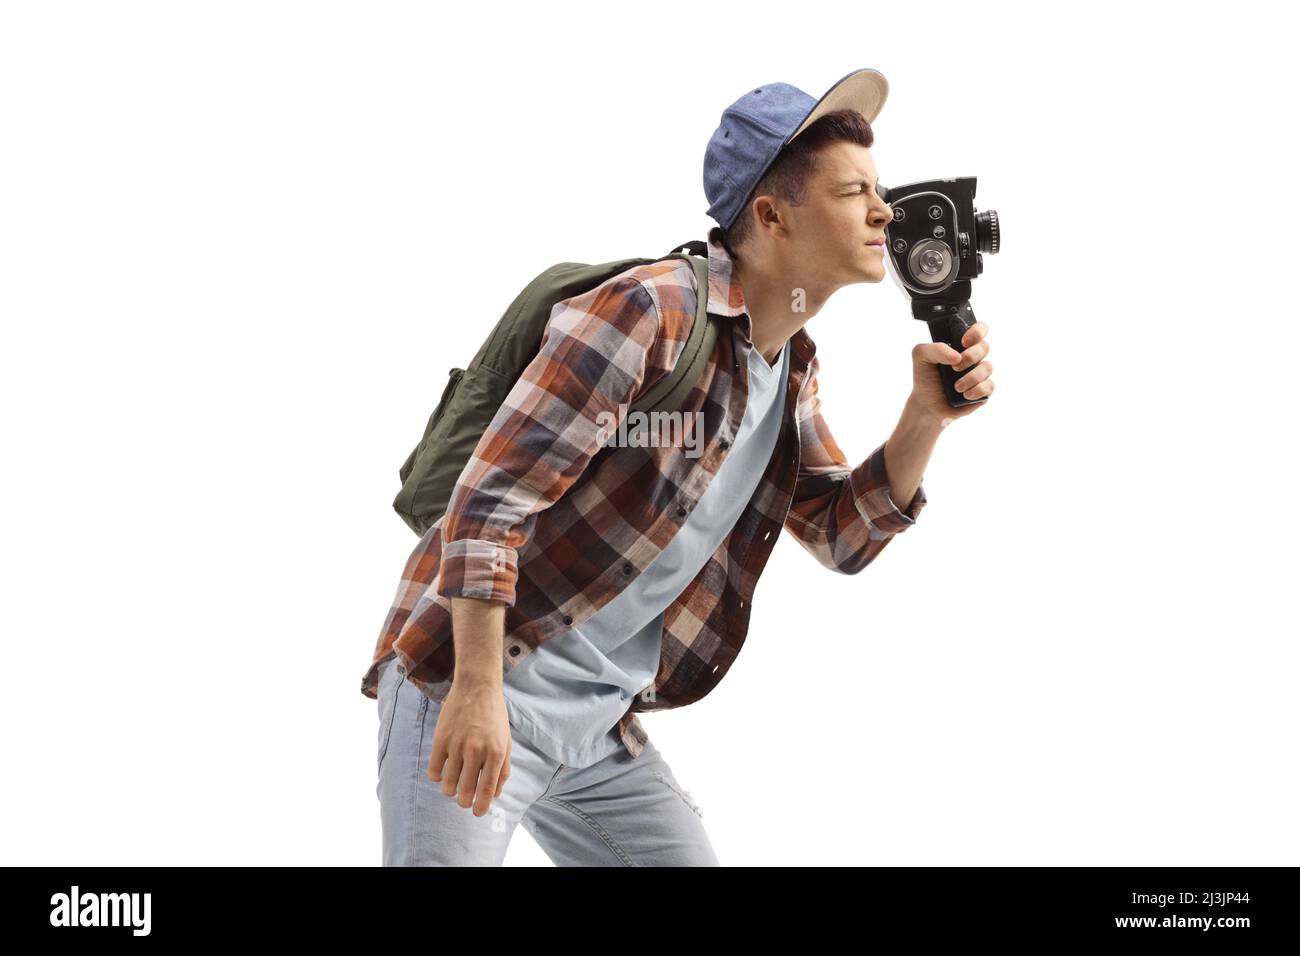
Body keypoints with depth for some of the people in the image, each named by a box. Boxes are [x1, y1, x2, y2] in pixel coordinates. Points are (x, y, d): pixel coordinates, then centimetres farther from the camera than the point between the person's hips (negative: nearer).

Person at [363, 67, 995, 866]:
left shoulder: (794, 366, 9)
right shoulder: (646, 313, -18)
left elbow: (842, 537, 16)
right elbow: (489, 500, -21)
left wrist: (927, 419, 0)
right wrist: (477, 689, -24)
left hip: (600, 724, 8)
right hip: (471, 688, -8)